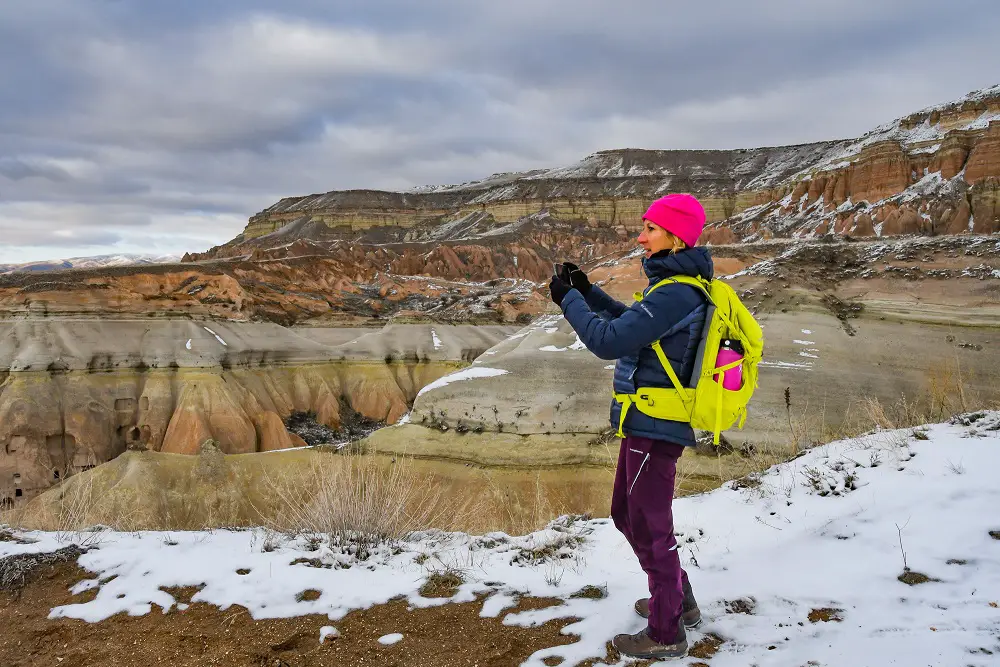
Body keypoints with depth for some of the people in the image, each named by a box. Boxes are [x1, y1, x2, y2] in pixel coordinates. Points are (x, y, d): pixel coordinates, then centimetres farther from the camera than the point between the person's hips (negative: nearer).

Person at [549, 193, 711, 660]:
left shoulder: (675, 294, -22)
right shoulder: (679, 287, 10)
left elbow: (609, 341, -24)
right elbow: (630, 323, 23)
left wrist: (568, 300, -12)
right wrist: (587, 291, 12)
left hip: (654, 428, -10)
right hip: (649, 424, 10)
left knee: (649, 526, 4)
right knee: (627, 514, 22)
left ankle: (666, 634, 21)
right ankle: (679, 602, 38)